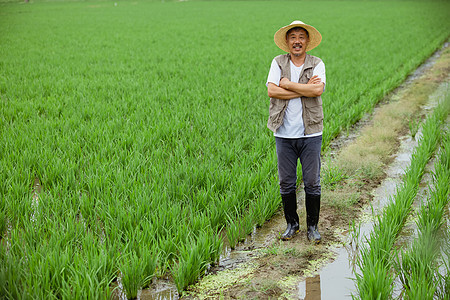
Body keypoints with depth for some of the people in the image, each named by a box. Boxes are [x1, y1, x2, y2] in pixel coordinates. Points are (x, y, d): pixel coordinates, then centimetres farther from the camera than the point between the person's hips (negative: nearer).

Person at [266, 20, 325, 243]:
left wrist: (288, 84, -12)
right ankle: (292, 224, 25)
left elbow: (318, 90, -17)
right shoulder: (278, 63, 4)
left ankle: (312, 226, 19)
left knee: (312, 183, 4)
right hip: (284, 133, 1)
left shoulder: (317, 64, 2)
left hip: (310, 133, -1)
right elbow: (271, 91, -11)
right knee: (286, 182, 8)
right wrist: (304, 89, -13)